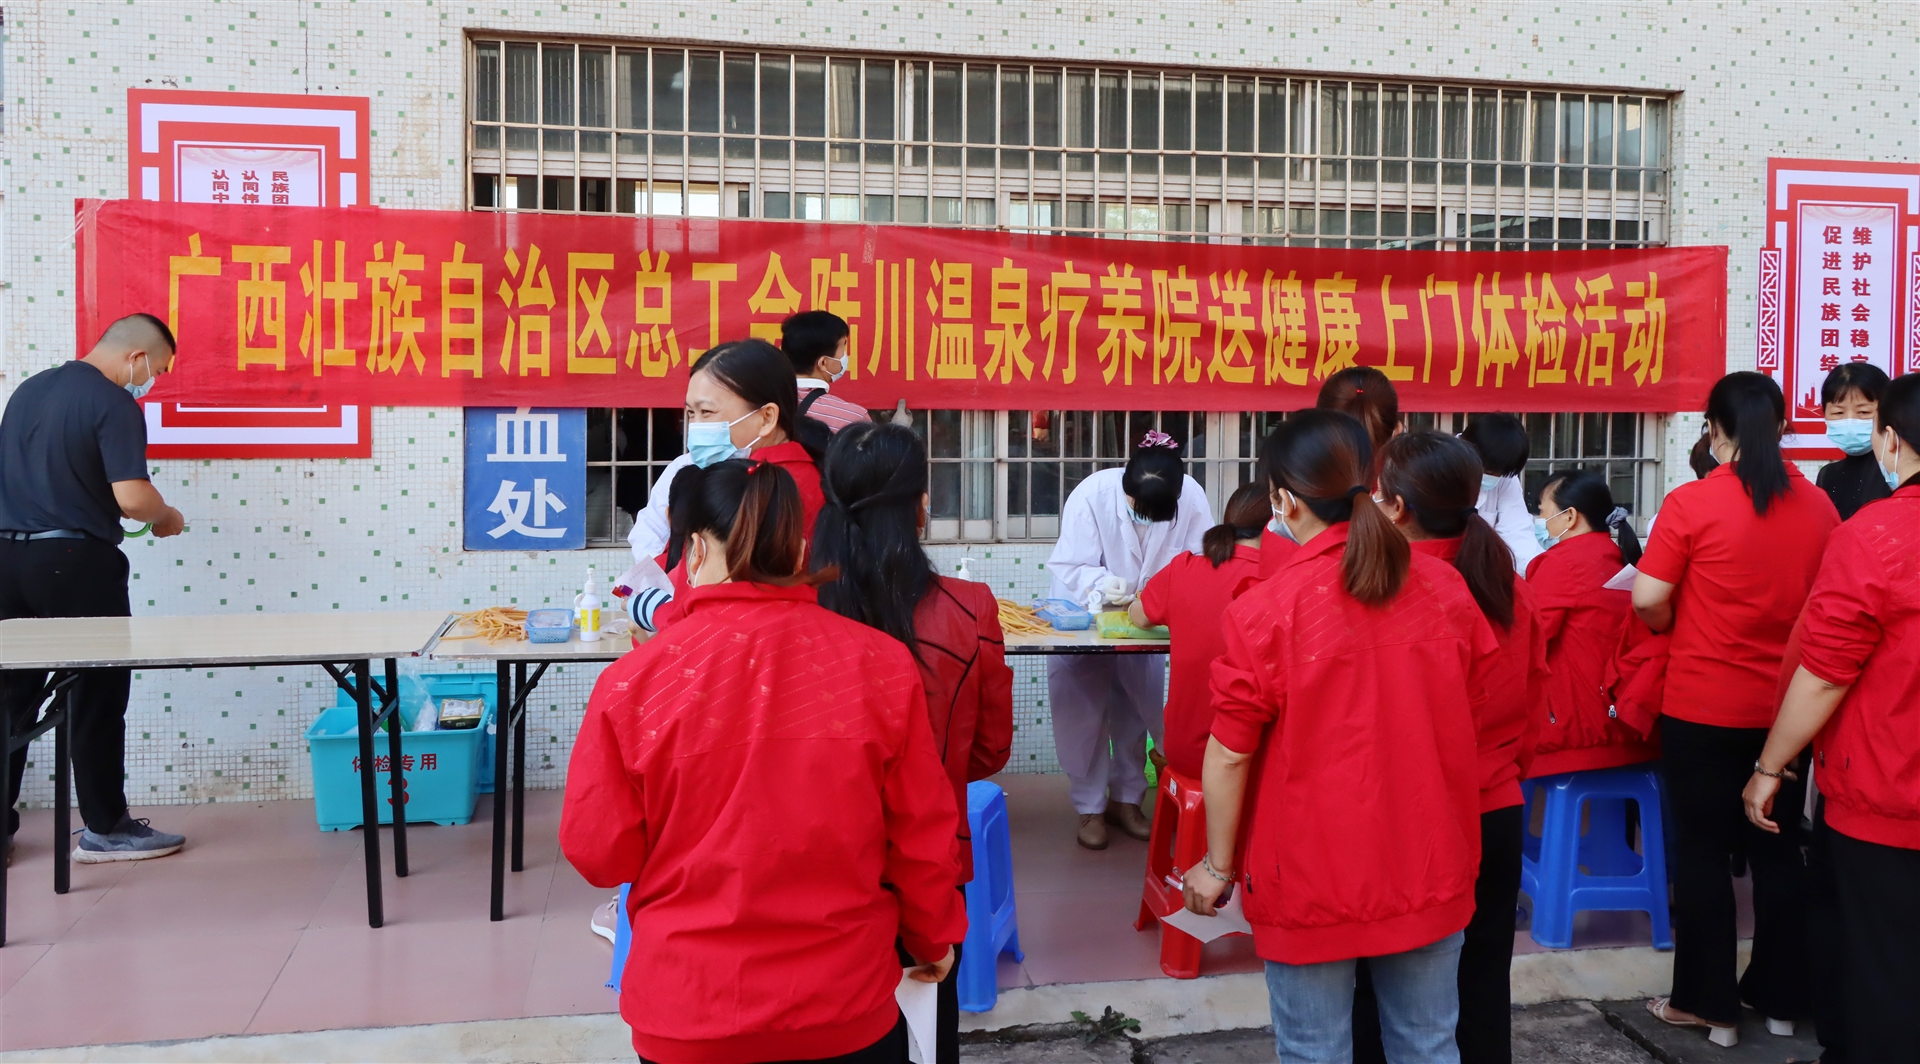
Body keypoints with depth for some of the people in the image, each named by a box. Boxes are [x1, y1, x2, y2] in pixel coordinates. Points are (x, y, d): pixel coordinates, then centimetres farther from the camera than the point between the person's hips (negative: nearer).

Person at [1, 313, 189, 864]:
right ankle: (105, 829, 11)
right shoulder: (114, 403, -13)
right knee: (97, 696, 3)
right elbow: (132, 497, -20)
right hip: (74, 562, -7)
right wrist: (167, 517, -1)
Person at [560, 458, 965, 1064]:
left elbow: (599, 853, -7)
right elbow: (923, 836, -3)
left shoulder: (634, 680, -16)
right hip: (847, 1013, 1)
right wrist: (933, 938, 15)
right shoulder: (882, 665, -13)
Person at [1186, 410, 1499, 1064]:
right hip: (1430, 871, 4)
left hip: (1315, 883, -4)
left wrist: (1218, 864, 1)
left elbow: (1229, 756, -12)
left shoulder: (1262, 612, -17)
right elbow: (1471, 715, 10)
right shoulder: (1446, 590, -3)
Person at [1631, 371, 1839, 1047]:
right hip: (1786, 706, 4)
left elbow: (1648, 600, -14)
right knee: (1778, 850, 15)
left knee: (1703, 853, 7)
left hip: (1702, 708, -4)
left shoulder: (1691, 505, -14)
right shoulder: (1818, 506, -1)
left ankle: (1709, 1004, 14)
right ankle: (1780, 996, 26)